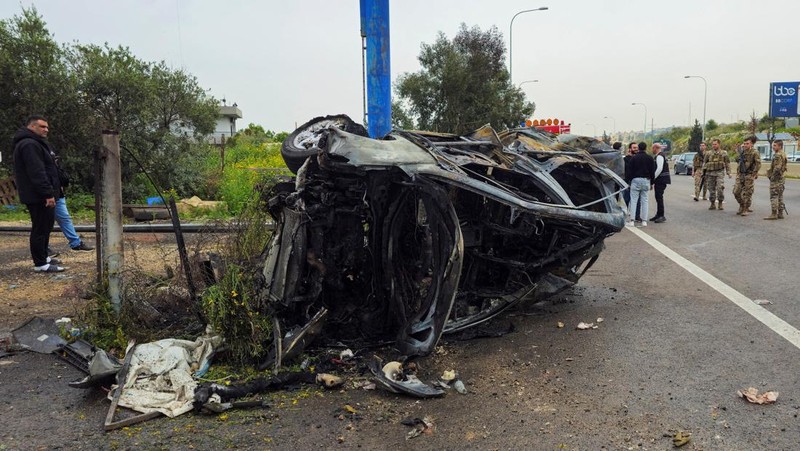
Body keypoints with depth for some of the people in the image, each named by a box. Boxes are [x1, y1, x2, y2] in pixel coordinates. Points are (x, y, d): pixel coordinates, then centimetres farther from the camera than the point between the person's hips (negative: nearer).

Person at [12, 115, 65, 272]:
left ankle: (43, 257, 28)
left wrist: (51, 191, 24)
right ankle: (40, 264, -3)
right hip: (39, 196, -11)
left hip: (40, 195, 11)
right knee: (41, 229, -7)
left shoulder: (33, 143, 20)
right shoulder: (29, 144, -16)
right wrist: (48, 193, -26)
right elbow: (37, 173, -24)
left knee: (45, 227, 18)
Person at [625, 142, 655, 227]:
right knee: (644, 200, 7)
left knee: (633, 200, -2)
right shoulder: (650, 158, 6)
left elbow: (629, 171, -5)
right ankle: (644, 221, 6)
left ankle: (631, 221, -7)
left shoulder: (634, 158, -4)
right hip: (646, 180, 3)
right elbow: (653, 171, 8)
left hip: (636, 180, -3)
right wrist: (651, 182, 14)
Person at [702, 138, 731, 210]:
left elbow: (727, 163, 10)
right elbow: (704, 163, 12)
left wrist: (729, 173, 3)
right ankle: (712, 204, 13)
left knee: (720, 188, -15)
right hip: (710, 173, 2)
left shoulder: (724, 153, 8)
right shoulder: (708, 154, 9)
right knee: (711, 189, 4)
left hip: (720, 173, -2)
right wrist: (704, 172, 3)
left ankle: (720, 203, -3)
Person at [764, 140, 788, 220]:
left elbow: (777, 168, -24)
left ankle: (774, 214, -9)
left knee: (774, 196, -8)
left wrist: (772, 177, -16)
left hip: (775, 179, -10)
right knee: (780, 196, 12)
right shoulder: (783, 155, 15)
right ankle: (780, 213, 15)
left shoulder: (778, 155, -17)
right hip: (781, 178, 10)